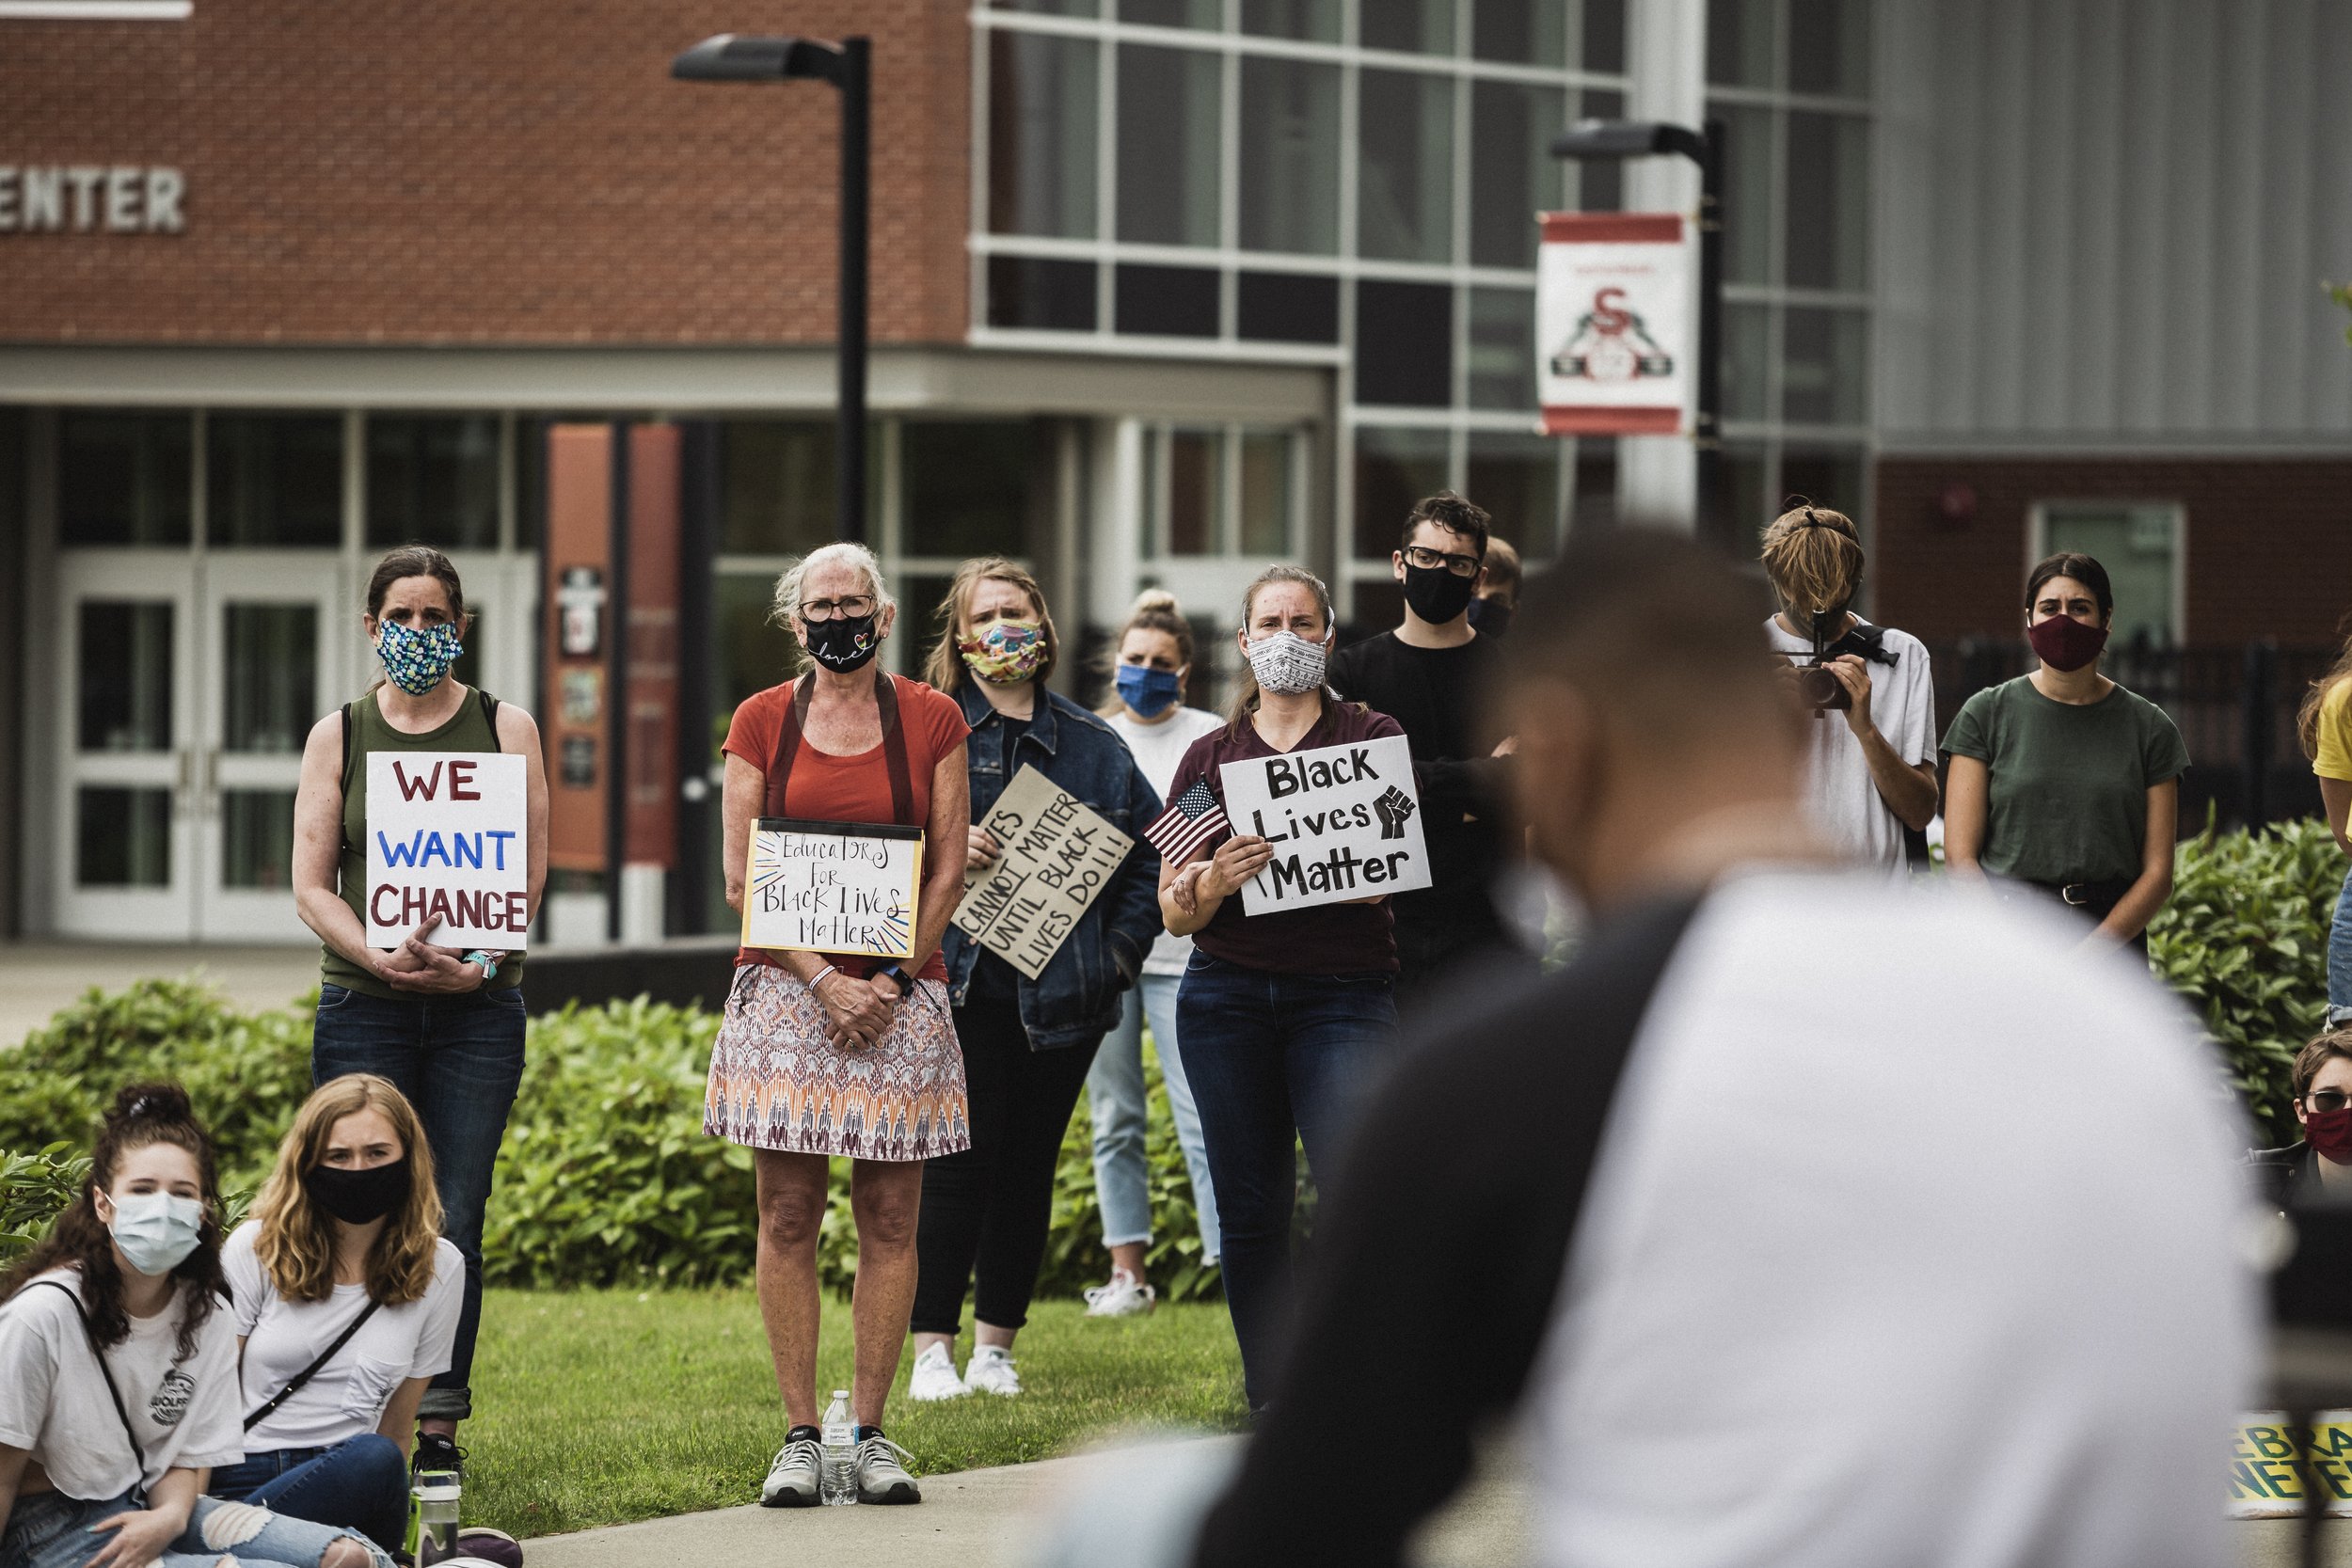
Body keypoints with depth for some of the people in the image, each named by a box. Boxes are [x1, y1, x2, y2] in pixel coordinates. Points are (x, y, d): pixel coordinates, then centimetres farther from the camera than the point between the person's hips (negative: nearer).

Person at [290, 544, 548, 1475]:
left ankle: (439, 1424, 1)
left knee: (453, 1222, -3)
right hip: (363, 1005, 0)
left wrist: (479, 962, -14)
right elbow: (311, 884, 4)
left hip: (479, 1005, 0)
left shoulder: (504, 728, 8)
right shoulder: (338, 736, 9)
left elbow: (531, 869, 3)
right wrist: (381, 958, -13)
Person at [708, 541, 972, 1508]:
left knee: (889, 1219, 1)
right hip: (785, 987, 0)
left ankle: (872, 1431, 6)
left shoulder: (930, 721, 5)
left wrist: (891, 982, -7)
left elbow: (948, 872, 4)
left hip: (899, 992, 0)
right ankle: (800, 1435, 2)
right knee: (788, 1218, -2)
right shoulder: (762, 723, 5)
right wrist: (824, 982, -10)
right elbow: (743, 881, 1)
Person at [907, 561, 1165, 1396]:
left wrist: (1122, 946, 7)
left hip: (1063, 994, 3)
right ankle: (933, 1349, -3)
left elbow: (1151, 848, 18)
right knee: (961, 1160, -8)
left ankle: (996, 1348, 13)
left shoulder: (1094, 745, 14)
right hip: (963, 981, -3)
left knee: (1030, 1164, 5)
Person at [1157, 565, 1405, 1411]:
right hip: (1226, 994, 3)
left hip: (1343, 989, -3)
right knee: (1250, 1207, 3)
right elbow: (1173, 911, 7)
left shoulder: (1372, 738, 5)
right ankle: (1270, 1405, 10)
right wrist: (1213, 882, -15)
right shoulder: (1210, 756, 12)